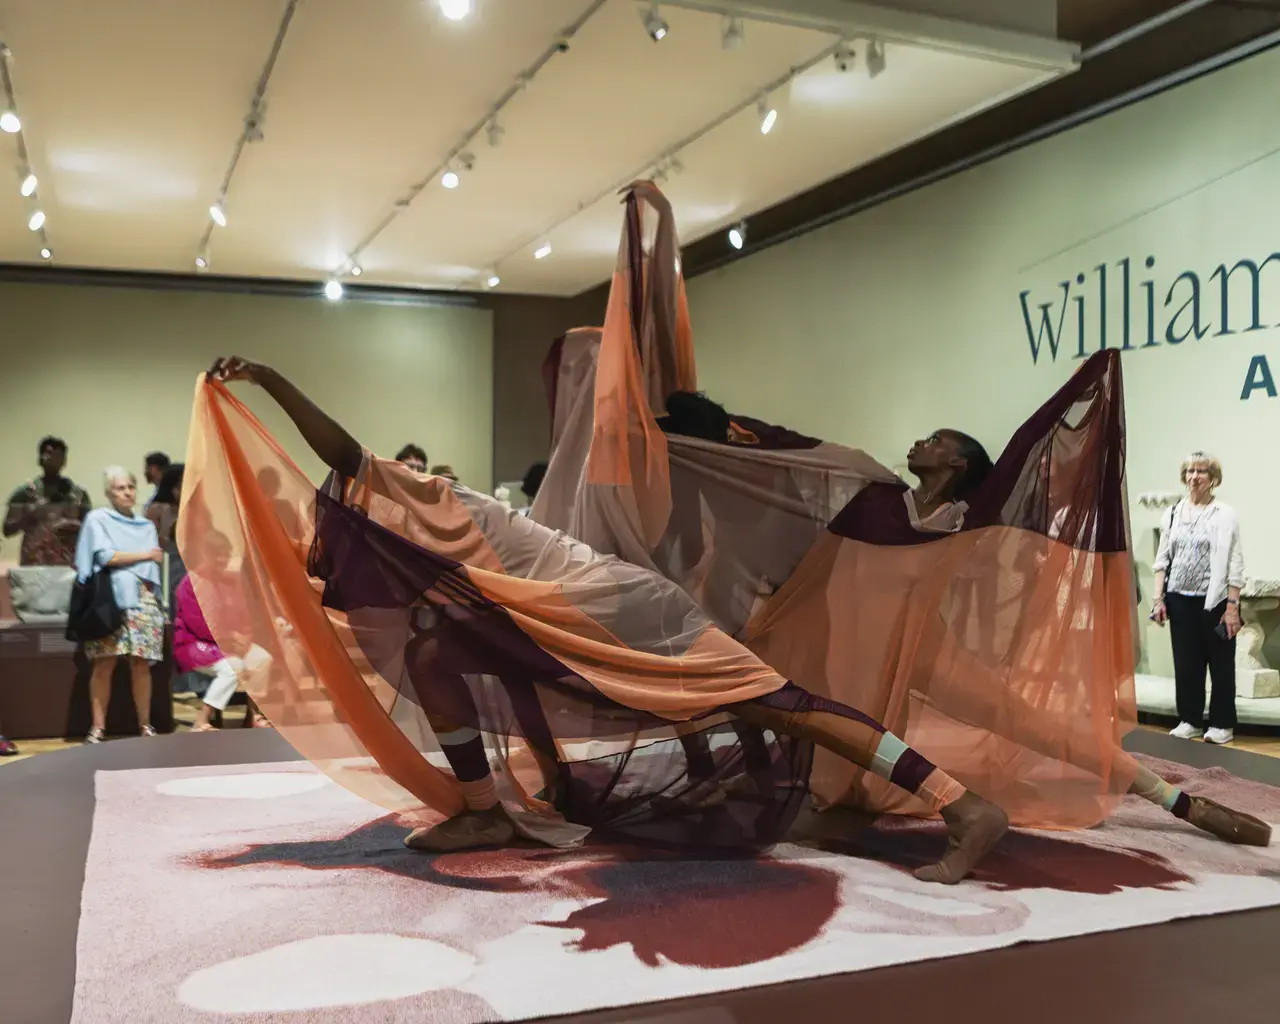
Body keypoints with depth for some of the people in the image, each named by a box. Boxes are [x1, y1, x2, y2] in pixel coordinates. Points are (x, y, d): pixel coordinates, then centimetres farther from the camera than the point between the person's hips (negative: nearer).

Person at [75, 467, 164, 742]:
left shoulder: (147, 526, 20)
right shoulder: (97, 519, 6)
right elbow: (106, 557, -6)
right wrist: (144, 555, 2)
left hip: (142, 601, 3)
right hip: (109, 600, -3)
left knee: (141, 664, -2)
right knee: (105, 664, -8)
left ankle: (145, 725, 5)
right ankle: (98, 727, -3)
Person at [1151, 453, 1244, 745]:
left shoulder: (1225, 514, -3)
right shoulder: (1172, 514, 8)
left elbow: (1234, 564, -7)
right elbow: (1162, 560, 10)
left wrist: (1233, 606, -13)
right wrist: (1158, 599, 3)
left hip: (1214, 600, -3)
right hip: (1180, 600, 4)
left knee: (1220, 664, 4)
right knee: (1185, 663, 7)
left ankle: (1222, 724, 14)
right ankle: (1189, 720, 17)